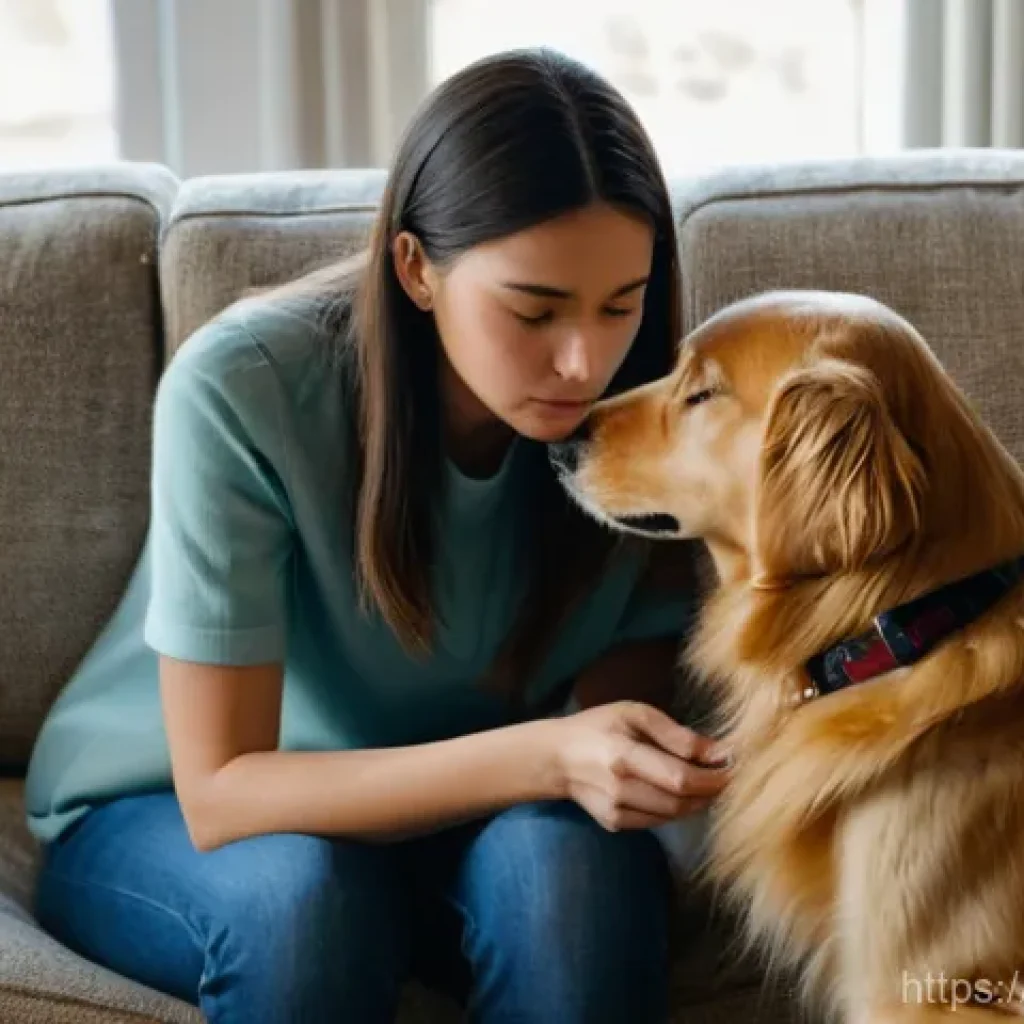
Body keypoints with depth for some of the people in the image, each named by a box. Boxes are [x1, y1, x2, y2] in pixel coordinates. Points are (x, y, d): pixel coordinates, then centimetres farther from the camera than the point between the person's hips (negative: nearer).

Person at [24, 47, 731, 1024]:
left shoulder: (636, 407, -18)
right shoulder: (242, 386, -29)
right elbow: (220, 792, -27)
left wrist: (633, 759, -32)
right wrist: (543, 756, -40)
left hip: (447, 821, 3)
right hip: (166, 811, -2)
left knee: (570, 854, -30)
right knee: (306, 891, -35)